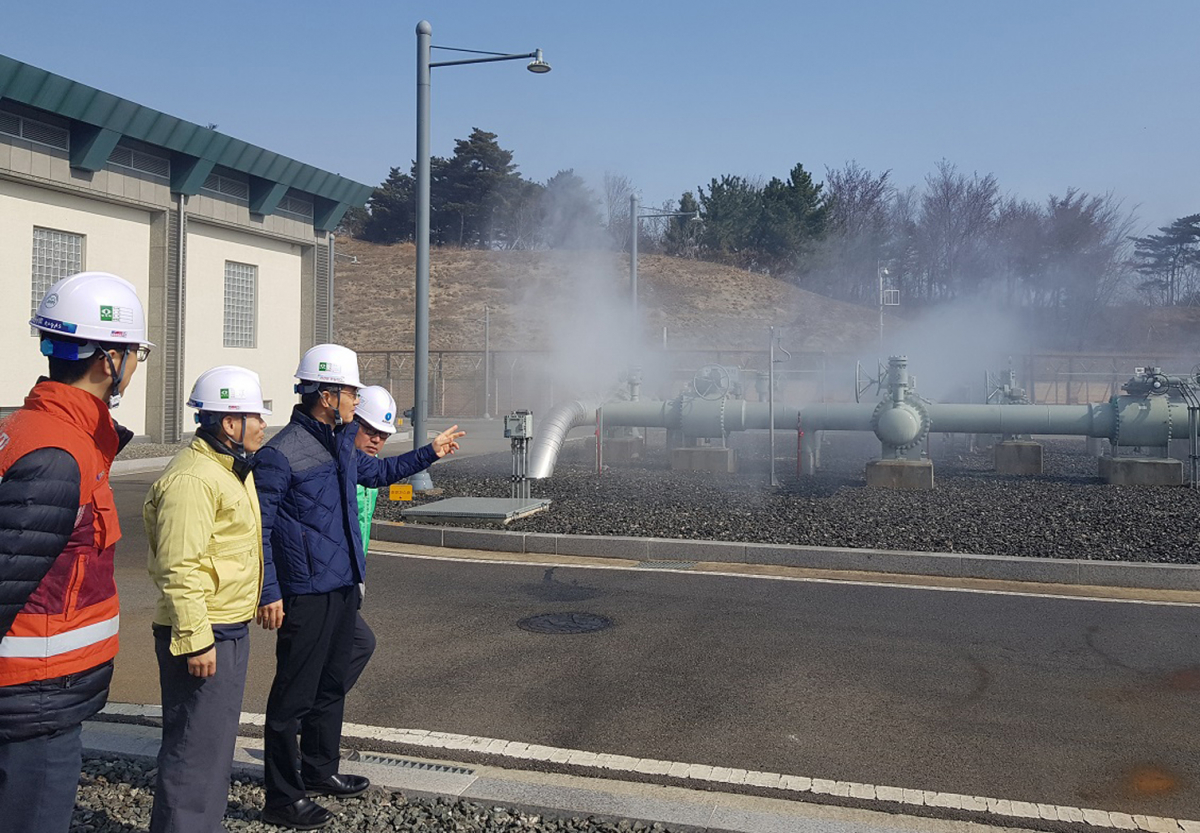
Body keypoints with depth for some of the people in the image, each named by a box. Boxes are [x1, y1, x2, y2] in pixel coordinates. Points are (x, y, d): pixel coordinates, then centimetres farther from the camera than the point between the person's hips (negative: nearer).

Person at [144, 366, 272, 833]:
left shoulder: (234, 470, 14)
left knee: (217, 741, 20)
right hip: (204, 635, -11)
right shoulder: (192, 478, -20)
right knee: (196, 746, -3)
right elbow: (179, 568, -24)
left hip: (231, 629, 11)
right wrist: (195, 640, -24)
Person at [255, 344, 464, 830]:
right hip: (306, 594, -9)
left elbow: (377, 472, 30)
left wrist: (430, 453, 31)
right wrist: (269, 594, -17)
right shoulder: (281, 454, -17)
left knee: (331, 685, 20)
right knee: (294, 696, 0)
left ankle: (320, 771, 36)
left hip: (343, 589, 9)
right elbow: (260, 528, -16)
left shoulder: (340, 443, 10)